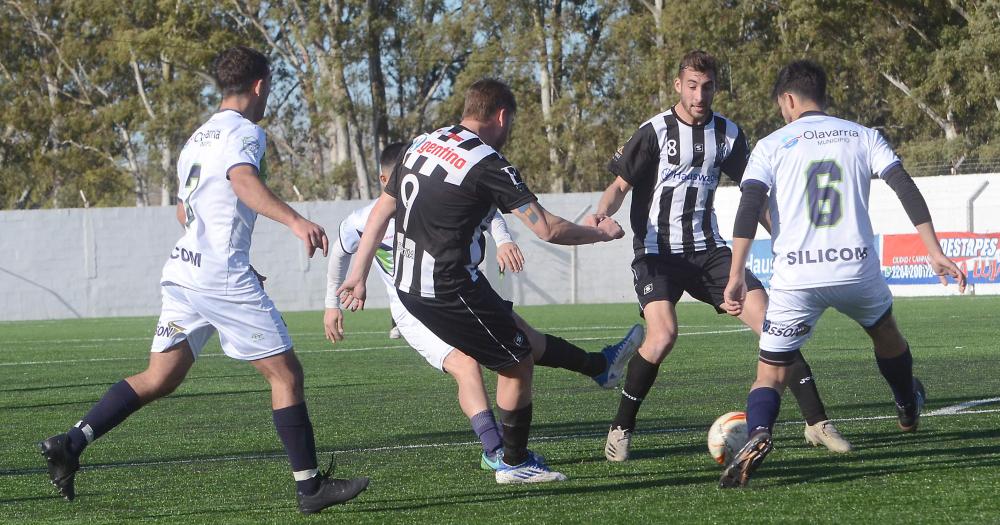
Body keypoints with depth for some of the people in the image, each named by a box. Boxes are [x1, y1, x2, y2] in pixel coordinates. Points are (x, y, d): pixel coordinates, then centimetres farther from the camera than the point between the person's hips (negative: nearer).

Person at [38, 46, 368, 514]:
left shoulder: (197, 138, 22)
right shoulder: (244, 132, -6)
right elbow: (244, 180, -28)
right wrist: (294, 220, -42)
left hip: (183, 270, 9)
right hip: (224, 277, -9)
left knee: (158, 379, 10)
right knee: (286, 373, -2)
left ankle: (69, 443, -1)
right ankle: (310, 486, 0)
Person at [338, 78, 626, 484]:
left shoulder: (420, 145, 8)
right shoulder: (488, 165, -15)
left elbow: (381, 211, 12)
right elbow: (547, 229, -16)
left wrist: (359, 274, 18)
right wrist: (600, 233, 1)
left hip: (408, 286, 8)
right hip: (450, 292, -8)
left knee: (520, 335, 25)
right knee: (517, 364, 8)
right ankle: (515, 464, 17)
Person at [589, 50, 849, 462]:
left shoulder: (727, 133, 6)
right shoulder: (655, 131, -7)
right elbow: (620, 185, -4)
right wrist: (603, 212, -25)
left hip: (708, 249, 5)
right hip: (658, 253, -4)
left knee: (769, 319, -8)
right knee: (663, 334, -27)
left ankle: (816, 422, 0)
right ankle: (621, 429, -7)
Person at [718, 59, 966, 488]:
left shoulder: (772, 145, 6)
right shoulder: (863, 137, 12)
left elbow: (748, 208, -7)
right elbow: (906, 189, 1)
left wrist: (735, 277, -9)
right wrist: (934, 252, 1)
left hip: (796, 278, -2)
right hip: (857, 270, 2)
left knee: (770, 375, 5)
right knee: (884, 329, 34)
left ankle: (758, 433, -27)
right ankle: (908, 411, 56)